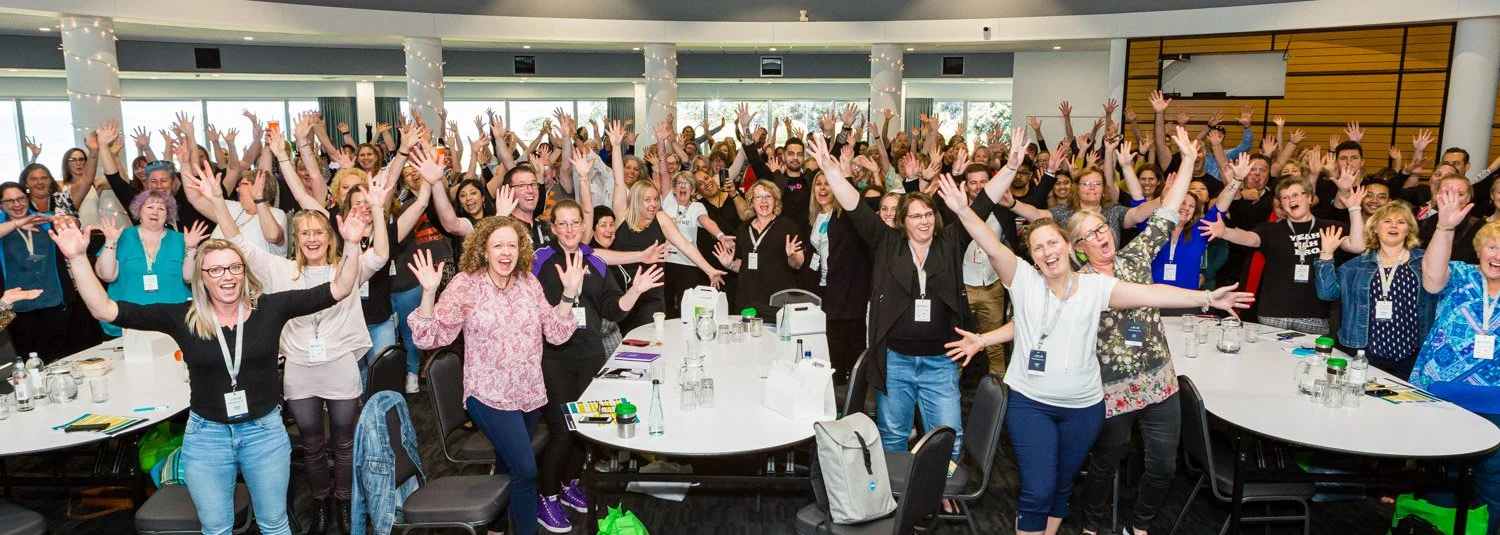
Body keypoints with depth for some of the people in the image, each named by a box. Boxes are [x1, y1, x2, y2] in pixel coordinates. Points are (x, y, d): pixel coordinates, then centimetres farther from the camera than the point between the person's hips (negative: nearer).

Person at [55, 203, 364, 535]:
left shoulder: (269, 308, -10)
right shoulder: (182, 317, -8)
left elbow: (337, 291, -16)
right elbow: (105, 310, -11)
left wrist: (350, 245, -29)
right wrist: (77, 258, -22)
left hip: (265, 431, -1)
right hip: (206, 435, 1)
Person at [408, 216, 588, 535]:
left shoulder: (529, 282, 1)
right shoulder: (465, 285, -10)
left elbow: (556, 334, 1)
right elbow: (431, 338, -16)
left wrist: (569, 293, -11)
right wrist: (429, 293, -29)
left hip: (529, 392, 5)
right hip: (490, 395, -5)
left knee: (508, 466, 19)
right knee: (525, 470, -11)